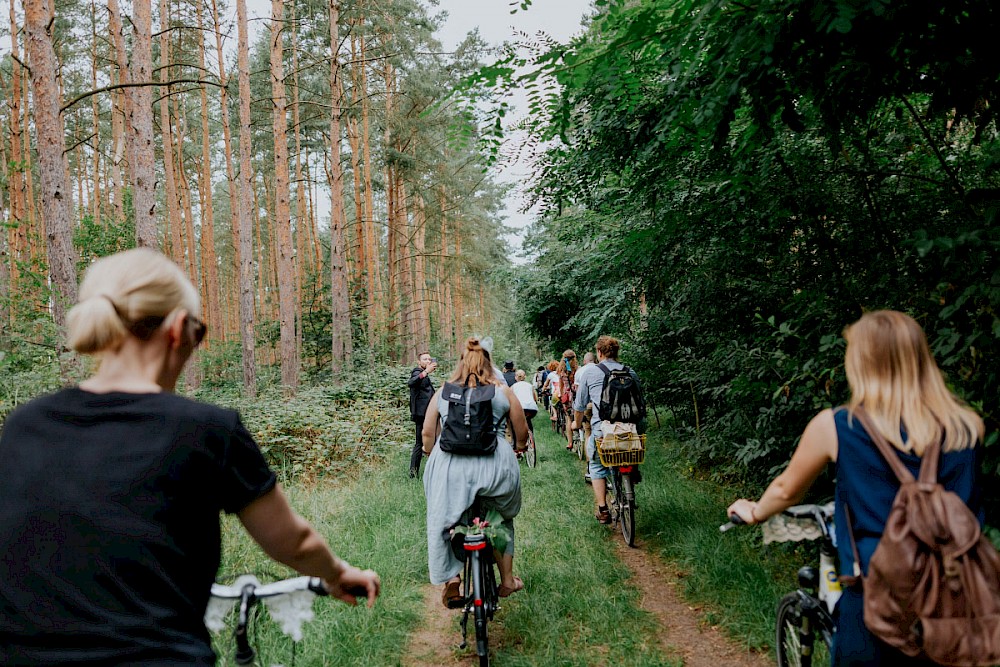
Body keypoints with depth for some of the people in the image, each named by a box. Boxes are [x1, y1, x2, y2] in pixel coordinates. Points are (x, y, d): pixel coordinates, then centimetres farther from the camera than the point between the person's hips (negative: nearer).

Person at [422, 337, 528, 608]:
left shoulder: (442, 393, 13)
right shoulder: (503, 391, 10)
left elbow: (428, 433, 10)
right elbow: (522, 434, 13)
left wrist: (433, 458, 30)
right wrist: (517, 449, 35)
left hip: (450, 464, 0)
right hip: (494, 464, 0)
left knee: (443, 522, 18)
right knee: (503, 518, 23)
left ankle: (451, 579, 8)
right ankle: (507, 579, 27)